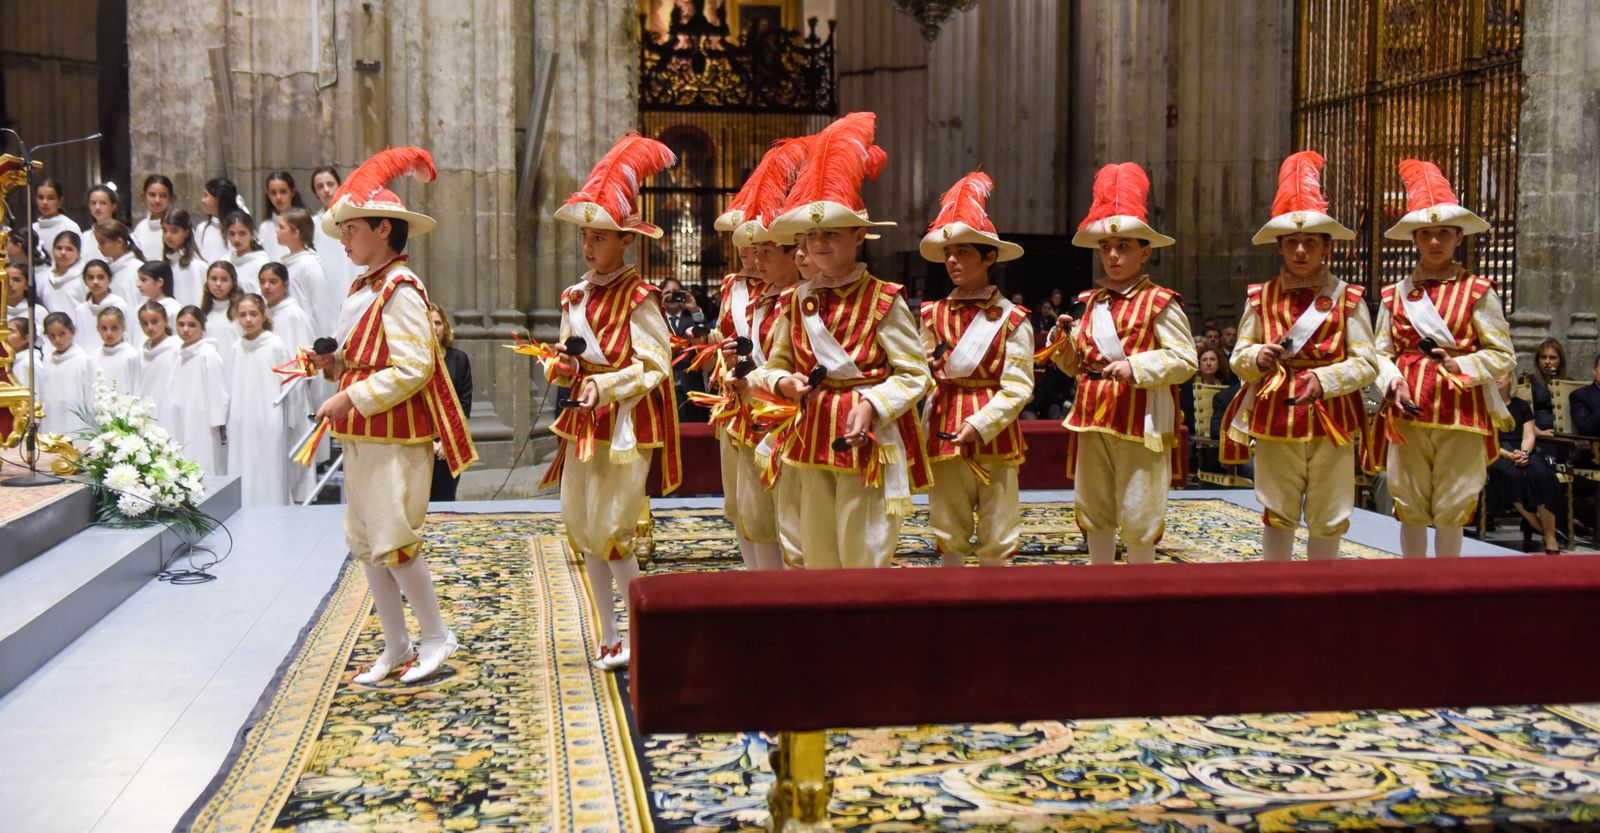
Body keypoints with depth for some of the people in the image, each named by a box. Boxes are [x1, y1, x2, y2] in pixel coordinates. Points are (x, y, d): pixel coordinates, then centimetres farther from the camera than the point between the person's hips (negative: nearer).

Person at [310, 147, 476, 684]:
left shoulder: (400, 291, -15)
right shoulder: (362, 289, 13)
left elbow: (412, 369, -22)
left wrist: (351, 399, -20)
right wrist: (335, 363, 4)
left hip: (396, 437, -9)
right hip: (361, 436, 9)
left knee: (394, 541, -6)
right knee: (365, 543, 11)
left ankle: (437, 636, 11)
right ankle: (396, 647, 21)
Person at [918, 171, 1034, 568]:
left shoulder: (1011, 319, -3)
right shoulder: (933, 315, 6)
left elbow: (1017, 387, -6)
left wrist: (979, 424, -16)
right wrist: (926, 368, -11)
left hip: (995, 434, -3)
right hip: (944, 431, 3)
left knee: (996, 534, 5)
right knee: (949, 533, 9)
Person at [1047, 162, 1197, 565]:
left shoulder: (1160, 303, -8)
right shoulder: (1089, 302, 11)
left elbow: (1184, 360, -13)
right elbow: (1073, 365, 18)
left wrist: (1136, 368, -24)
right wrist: (1064, 339, -2)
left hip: (1140, 420, -6)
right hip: (1093, 415, 7)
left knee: (1138, 512, 1)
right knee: (1093, 509, 14)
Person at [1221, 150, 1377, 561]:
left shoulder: (1347, 298, 0)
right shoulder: (1261, 298, 4)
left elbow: (1366, 364, -2)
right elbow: (1238, 358, 9)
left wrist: (1323, 380, -17)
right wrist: (1257, 358, -14)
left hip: (1332, 420, 0)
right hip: (1274, 420, 1)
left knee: (1327, 518, 8)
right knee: (1277, 515, 7)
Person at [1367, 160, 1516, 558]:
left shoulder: (1477, 291, 0)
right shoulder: (1395, 294, 7)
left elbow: (1503, 356, 0)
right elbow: (1381, 352, 10)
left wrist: (1460, 365, -16)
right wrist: (1393, 381, -9)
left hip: (1460, 410, -2)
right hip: (1407, 410, 2)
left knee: (1452, 509, 5)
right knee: (1410, 506, 8)